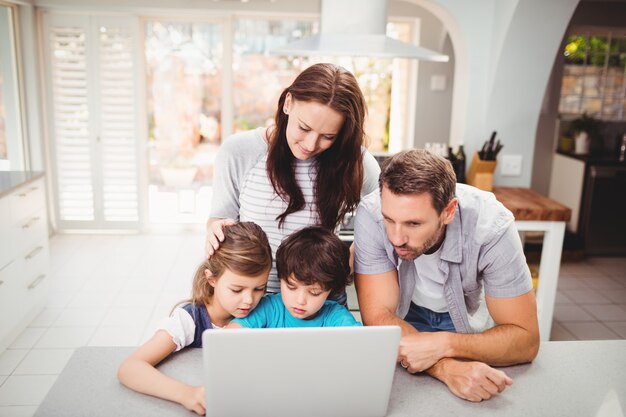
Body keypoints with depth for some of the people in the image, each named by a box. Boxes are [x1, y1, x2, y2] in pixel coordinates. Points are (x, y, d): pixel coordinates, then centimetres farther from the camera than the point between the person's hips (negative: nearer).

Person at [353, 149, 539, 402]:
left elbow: (525, 339, -24)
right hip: (405, 315, -1)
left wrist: (443, 344, -39)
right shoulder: (371, 214, -28)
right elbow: (377, 316, -26)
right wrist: (447, 368, -41)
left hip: (469, 318, 2)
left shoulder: (491, 226, -29)